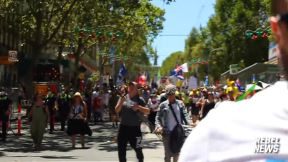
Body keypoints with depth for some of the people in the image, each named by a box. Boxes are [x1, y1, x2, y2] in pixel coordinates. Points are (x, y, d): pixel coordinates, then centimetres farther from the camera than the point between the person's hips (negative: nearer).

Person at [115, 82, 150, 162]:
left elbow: (147, 111, -2)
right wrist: (121, 101, -15)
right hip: (123, 127, 3)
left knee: (138, 149, -8)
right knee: (121, 149, 10)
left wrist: (139, 107, -17)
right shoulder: (123, 97, 6)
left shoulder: (139, 99, -1)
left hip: (135, 128, -3)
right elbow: (117, 110, 0)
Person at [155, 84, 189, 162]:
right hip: (167, 132, -2)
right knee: (168, 153, -1)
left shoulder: (180, 103, 4)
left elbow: (184, 115, 2)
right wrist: (158, 125, -15)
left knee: (177, 152, 14)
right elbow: (158, 117, 3)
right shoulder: (163, 105, 0)